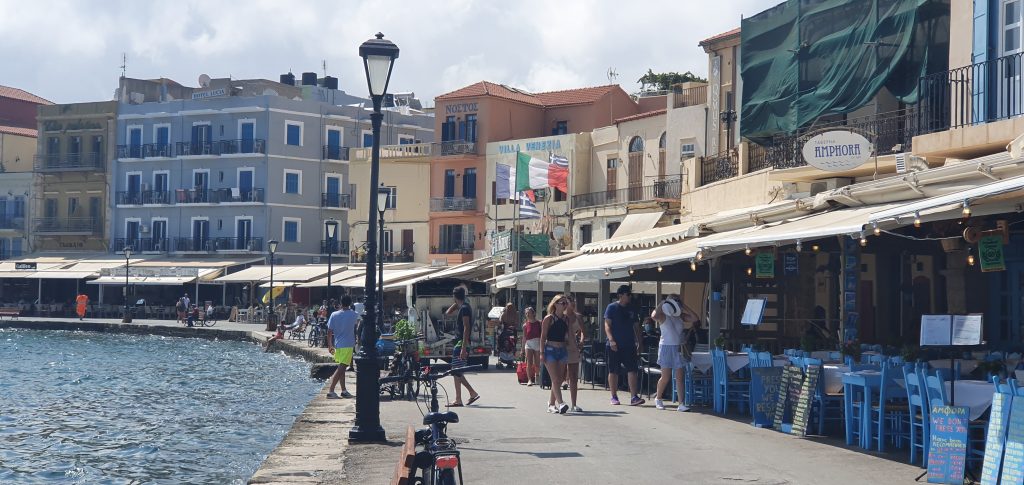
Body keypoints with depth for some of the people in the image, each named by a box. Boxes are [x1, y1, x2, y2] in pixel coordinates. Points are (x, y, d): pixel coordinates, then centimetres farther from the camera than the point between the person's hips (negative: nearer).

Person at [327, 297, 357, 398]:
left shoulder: (334, 315, -1)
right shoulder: (353, 315, -6)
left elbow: (329, 332, 0)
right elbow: (359, 319, 20)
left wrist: (330, 345, 9)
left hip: (337, 344, 4)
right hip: (348, 345, -4)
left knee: (342, 368, 16)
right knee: (341, 369, -7)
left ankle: (344, 390, 20)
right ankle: (330, 391, -14)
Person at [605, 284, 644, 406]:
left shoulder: (631, 309, 14)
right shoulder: (612, 307, -1)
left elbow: (636, 326, 18)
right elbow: (607, 325, -7)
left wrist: (638, 341, 7)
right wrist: (611, 340, -18)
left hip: (629, 345, 4)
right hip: (615, 345, -4)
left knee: (632, 370, -7)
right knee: (613, 371, 3)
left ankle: (634, 397, -11)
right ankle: (614, 397, 13)